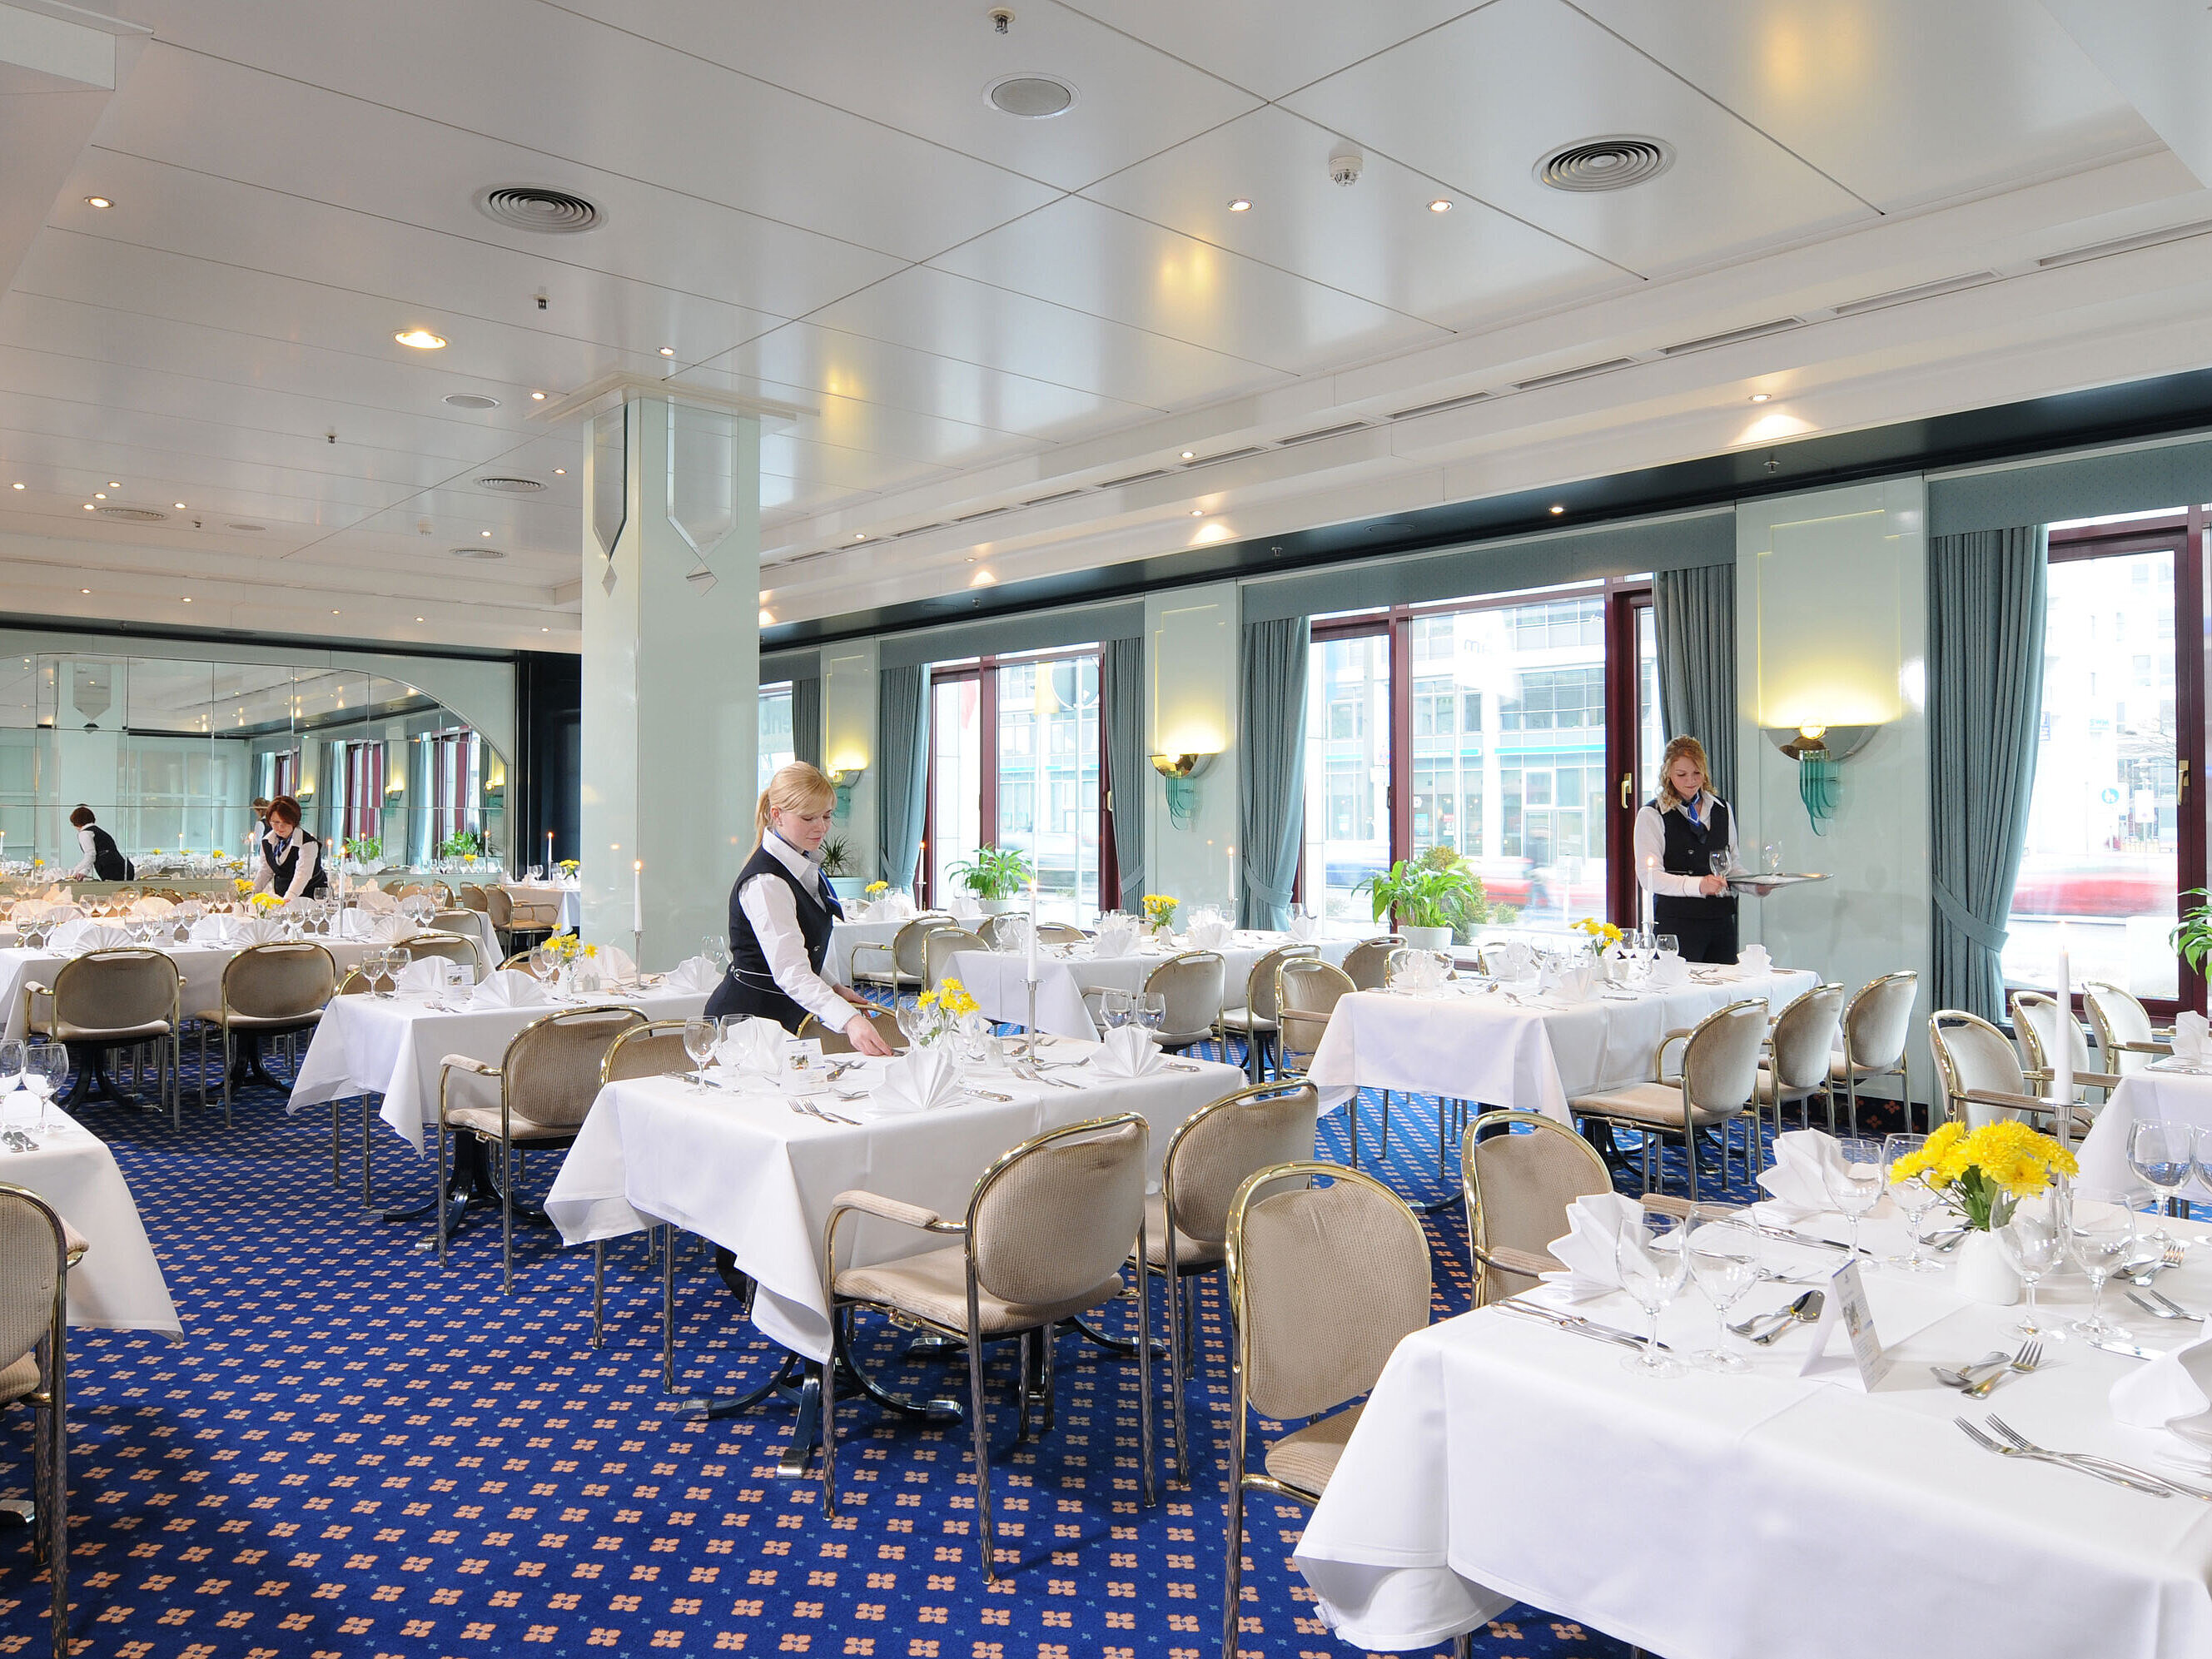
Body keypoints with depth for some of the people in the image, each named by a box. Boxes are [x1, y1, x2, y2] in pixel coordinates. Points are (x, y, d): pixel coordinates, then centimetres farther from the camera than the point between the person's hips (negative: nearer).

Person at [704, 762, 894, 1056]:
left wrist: (833, 988, 7)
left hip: (787, 1017, 9)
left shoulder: (805, 864, 8)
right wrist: (849, 1020, -42)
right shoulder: (765, 883, -22)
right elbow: (790, 972, -31)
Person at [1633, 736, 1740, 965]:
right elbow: (1649, 875, -11)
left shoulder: (1722, 810, 16)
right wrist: (1698, 885, -23)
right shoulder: (1652, 815, -2)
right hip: (1675, 922, -5)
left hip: (1721, 919, 5)